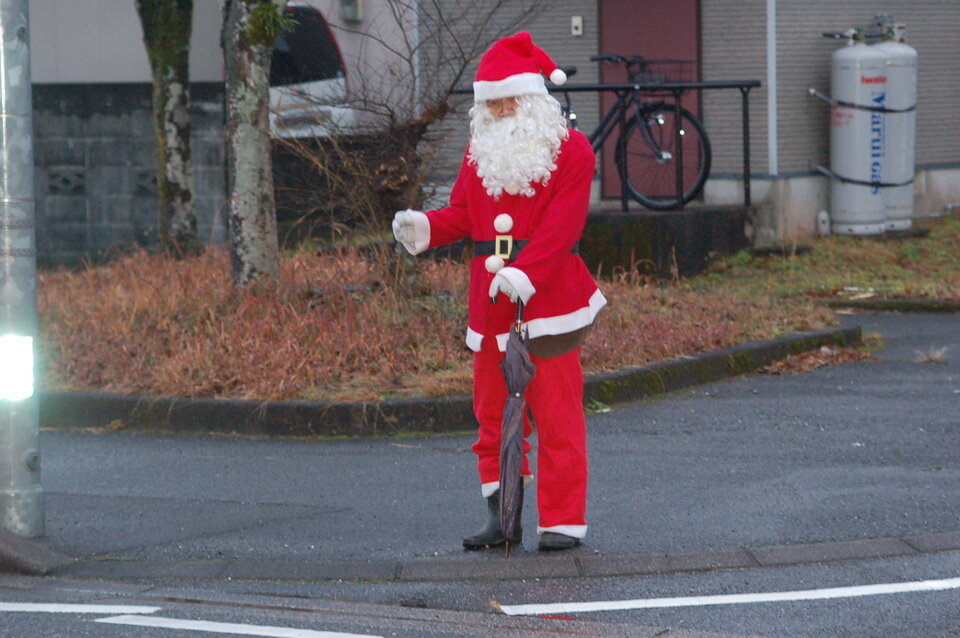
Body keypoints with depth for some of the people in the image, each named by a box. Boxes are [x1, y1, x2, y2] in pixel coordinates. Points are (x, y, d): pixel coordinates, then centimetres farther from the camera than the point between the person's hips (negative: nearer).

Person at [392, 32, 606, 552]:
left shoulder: (569, 151, -3)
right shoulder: (480, 152, 15)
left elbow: (560, 225, -13)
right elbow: (463, 214, 12)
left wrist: (523, 272, -25)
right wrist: (424, 227, -9)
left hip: (548, 297, -6)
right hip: (489, 303, 6)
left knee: (556, 411, -4)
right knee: (492, 410, 9)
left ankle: (563, 521, 1)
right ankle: (500, 516, 17)